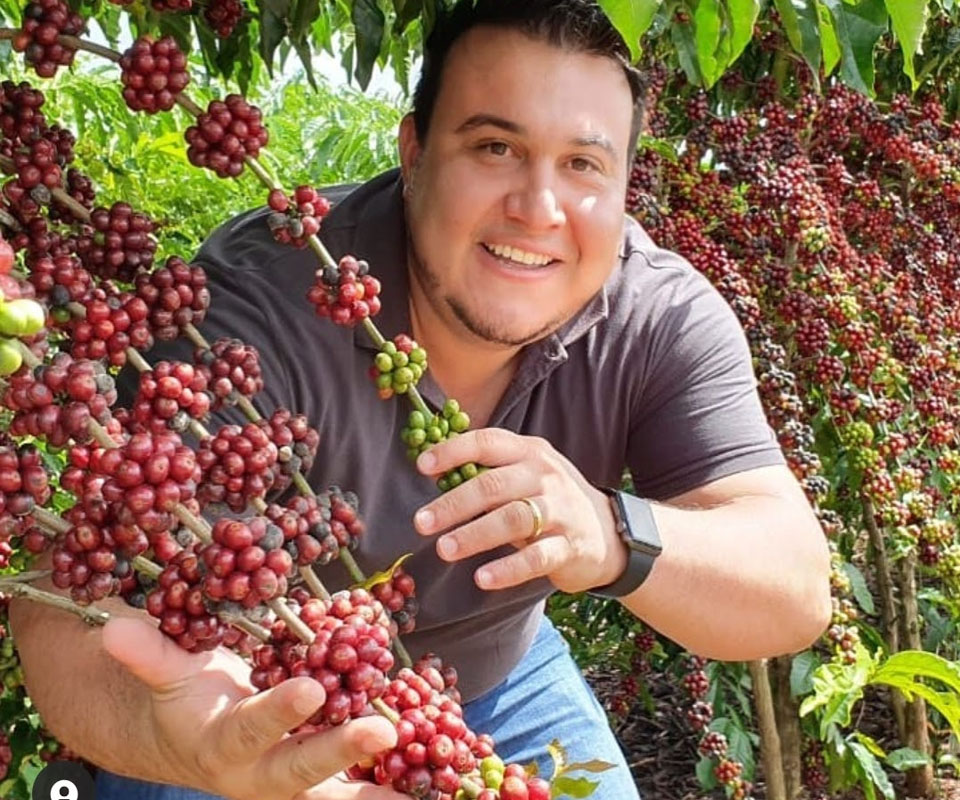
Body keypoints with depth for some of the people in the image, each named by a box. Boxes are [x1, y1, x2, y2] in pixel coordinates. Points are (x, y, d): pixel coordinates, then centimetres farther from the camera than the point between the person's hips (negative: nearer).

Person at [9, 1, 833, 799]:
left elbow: (795, 592, -27)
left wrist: (616, 537, -48)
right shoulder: (260, 305, -32)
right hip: (255, 709, -2)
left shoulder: (665, 319, -22)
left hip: (498, 685, 3)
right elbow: (77, 595, -39)